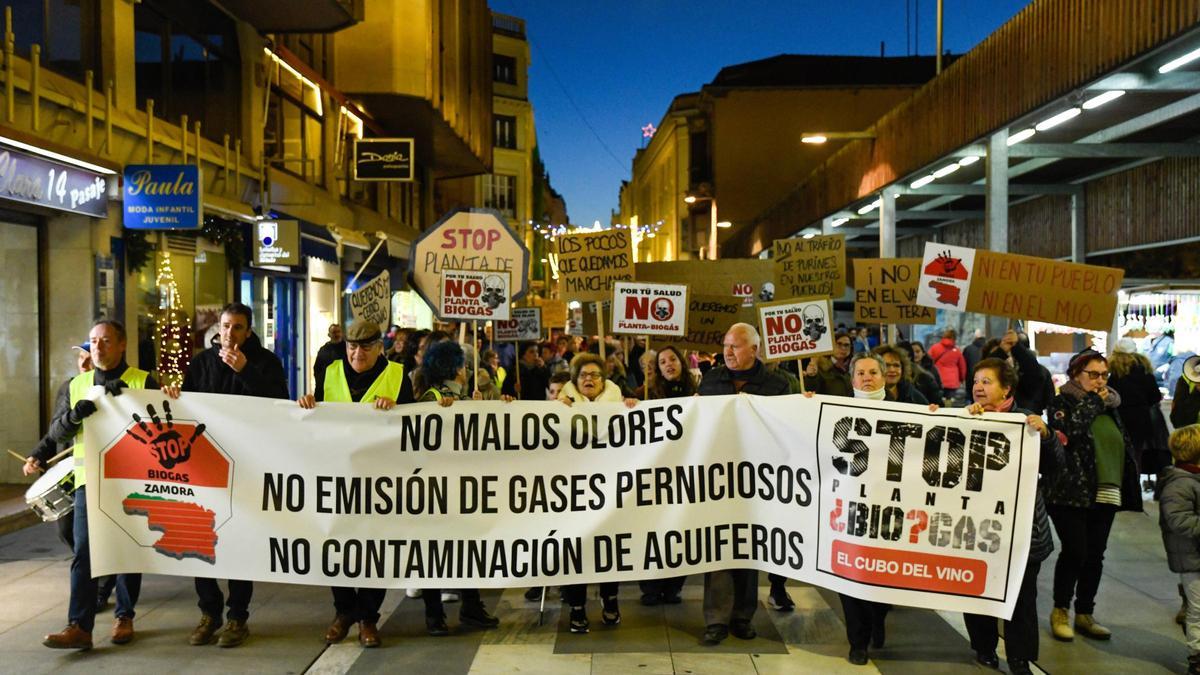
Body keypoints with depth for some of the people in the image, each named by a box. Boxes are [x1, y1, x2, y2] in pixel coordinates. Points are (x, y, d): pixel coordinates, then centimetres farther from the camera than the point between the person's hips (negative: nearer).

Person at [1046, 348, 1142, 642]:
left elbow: (1125, 446, 22)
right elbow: (1068, 430, -26)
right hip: (1072, 492, -6)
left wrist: (1126, 486, 16)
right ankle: (1060, 612, 11)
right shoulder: (1062, 402, -5)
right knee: (1075, 552, -7)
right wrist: (1093, 402, -13)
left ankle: (1085, 614, 21)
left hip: (1104, 495, 6)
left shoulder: (1110, 405, 15)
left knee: (1095, 555, 9)